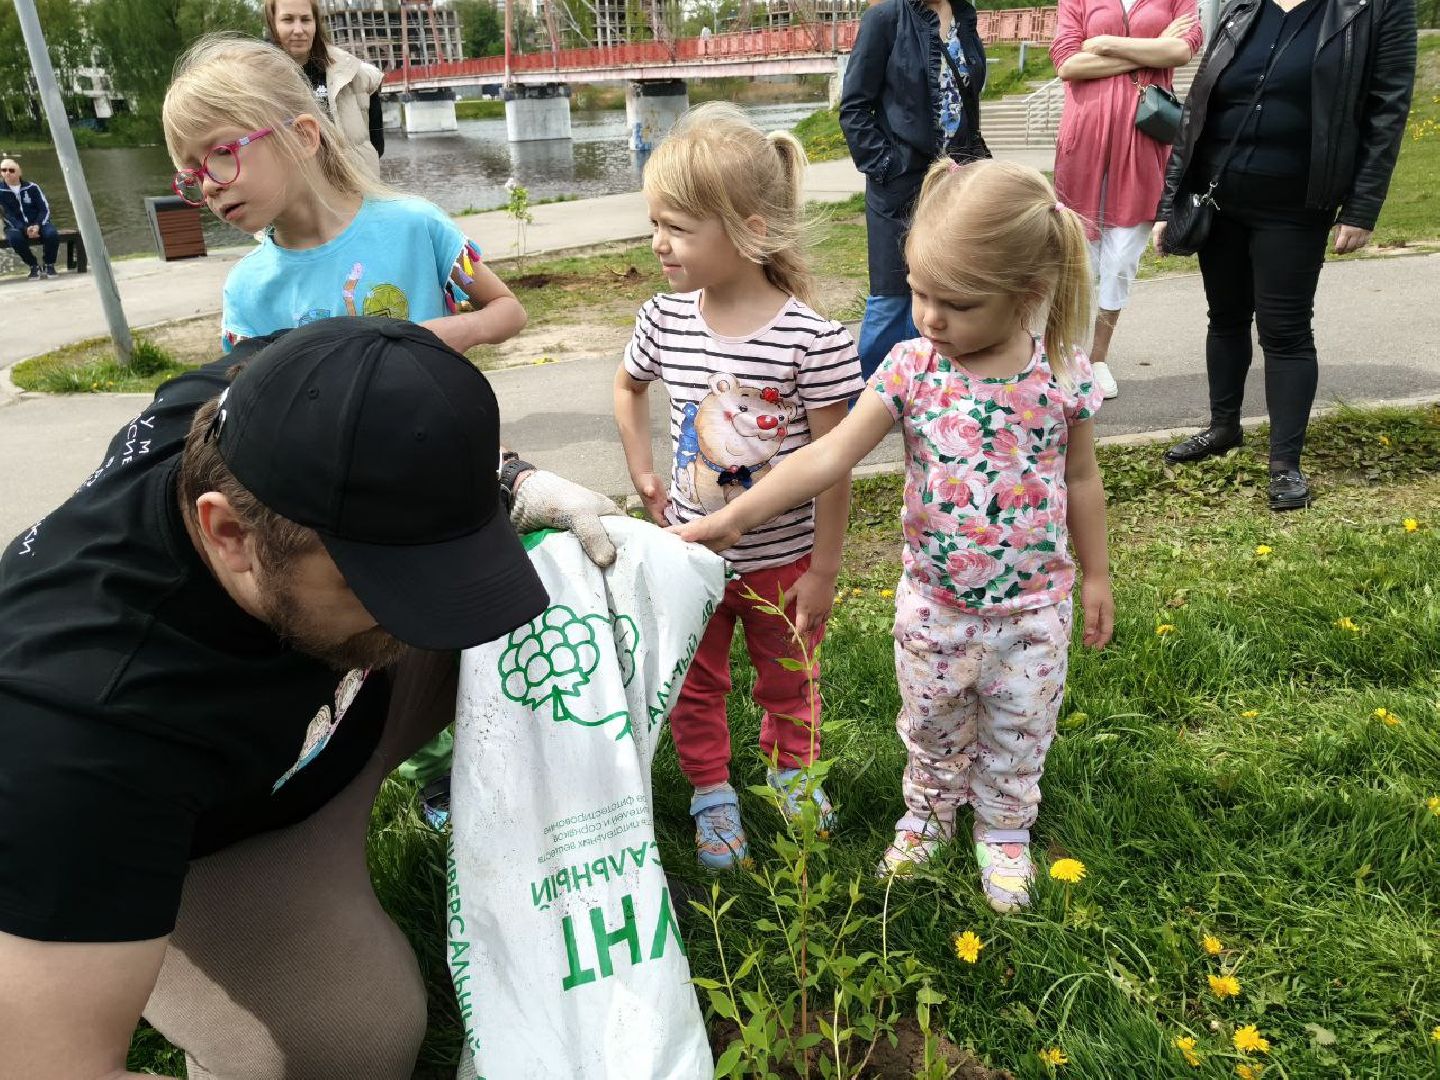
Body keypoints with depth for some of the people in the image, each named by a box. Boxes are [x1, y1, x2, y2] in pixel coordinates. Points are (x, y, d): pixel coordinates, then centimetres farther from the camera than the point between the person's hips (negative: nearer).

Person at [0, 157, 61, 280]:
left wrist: (38, 225, -19)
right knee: (14, 237, -35)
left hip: (37, 224, 1)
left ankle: (49, 265, -7)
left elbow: (45, 208, -1)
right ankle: (34, 266, -12)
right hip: (16, 227, -1)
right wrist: (25, 229, -24)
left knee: (52, 233, -31)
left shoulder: (32, 187, 2)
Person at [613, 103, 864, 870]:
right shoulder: (664, 321, -9)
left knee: (788, 680, 22)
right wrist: (645, 478, 6)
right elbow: (627, 387, 14)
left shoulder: (813, 339, -23)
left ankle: (791, 769, 50)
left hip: (784, 557, -3)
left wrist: (823, 569, -10)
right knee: (693, 686, 19)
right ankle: (711, 793, 42)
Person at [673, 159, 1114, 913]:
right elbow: (829, 457, -18)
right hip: (934, 605, 0)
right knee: (931, 728, 21)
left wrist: (1095, 576, 9)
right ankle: (929, 814, 49)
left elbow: (1080, 480, 0)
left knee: (1019, 736, 19)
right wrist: (733, 517, -24)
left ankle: (1004, 829, 46)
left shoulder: (1062, 375, -14)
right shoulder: (911, 369, -15)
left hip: (1033, 607, 0)